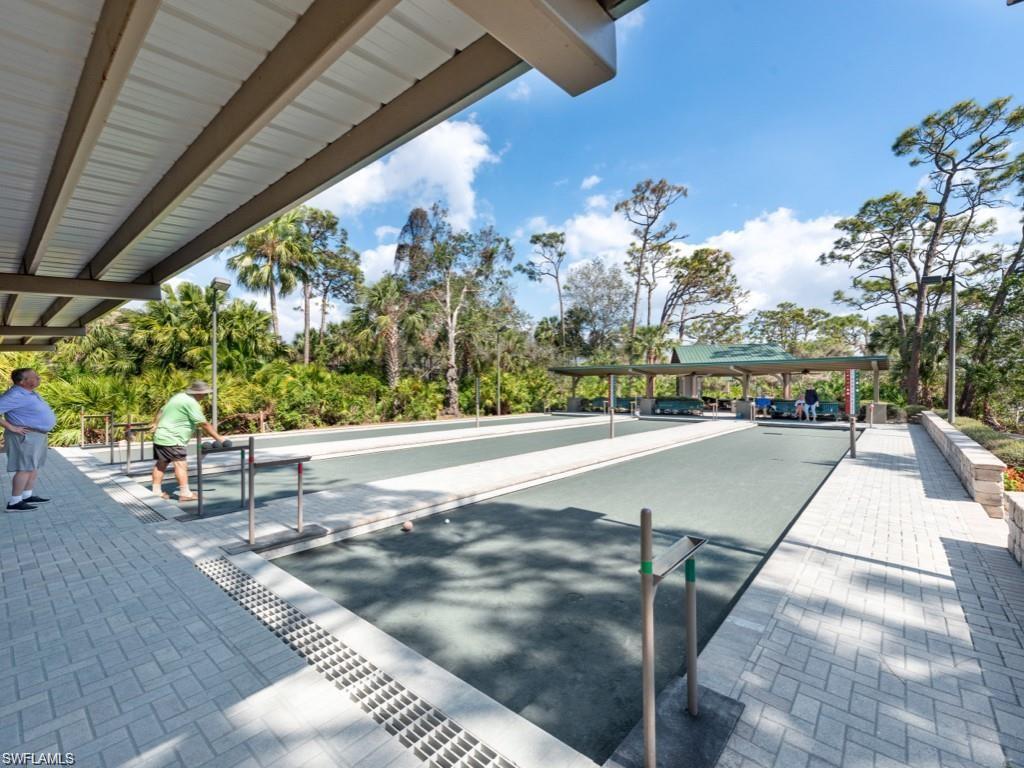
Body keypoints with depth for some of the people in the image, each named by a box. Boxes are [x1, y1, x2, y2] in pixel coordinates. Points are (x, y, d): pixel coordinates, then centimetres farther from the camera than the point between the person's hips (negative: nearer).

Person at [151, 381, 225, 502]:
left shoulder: (179, 396, 12)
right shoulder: (191, 403, -17)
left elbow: (161, 411, 22)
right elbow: (204, 424, -19)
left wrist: (156, 425, 36)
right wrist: (218, 438, -15)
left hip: (160, 436, 10)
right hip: (171, 439, -10)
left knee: (161, 464, 15)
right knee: (181, 464, -10)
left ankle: (156, 491, 22)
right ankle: (185, 493, -12)